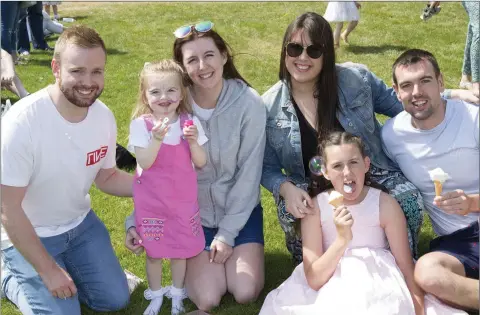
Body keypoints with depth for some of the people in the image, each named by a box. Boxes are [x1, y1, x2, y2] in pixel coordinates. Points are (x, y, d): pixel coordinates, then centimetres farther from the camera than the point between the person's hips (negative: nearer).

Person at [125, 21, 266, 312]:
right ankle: (191, 257, 20)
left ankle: (226, 242, 18)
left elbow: (249, 174, -13)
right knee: (207, 299, -12)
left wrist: (227, 233, -13)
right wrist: (136, 222, -19)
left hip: (240, 209, 0)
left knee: (246, 293, -11)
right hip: (194, 212, 0)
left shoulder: (249, 103, -18)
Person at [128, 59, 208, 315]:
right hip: (151, 200, -1)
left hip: (183, 198, 2)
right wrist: (157, 139, -34)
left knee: (181, 248, 14)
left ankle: (177, 294, 35)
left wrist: (193, 142, -24)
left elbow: (201, 163, -6)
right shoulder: (141, 124, -12)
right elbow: (144, 163, -20)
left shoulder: (190, 122, -6)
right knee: (153, 250, 12)